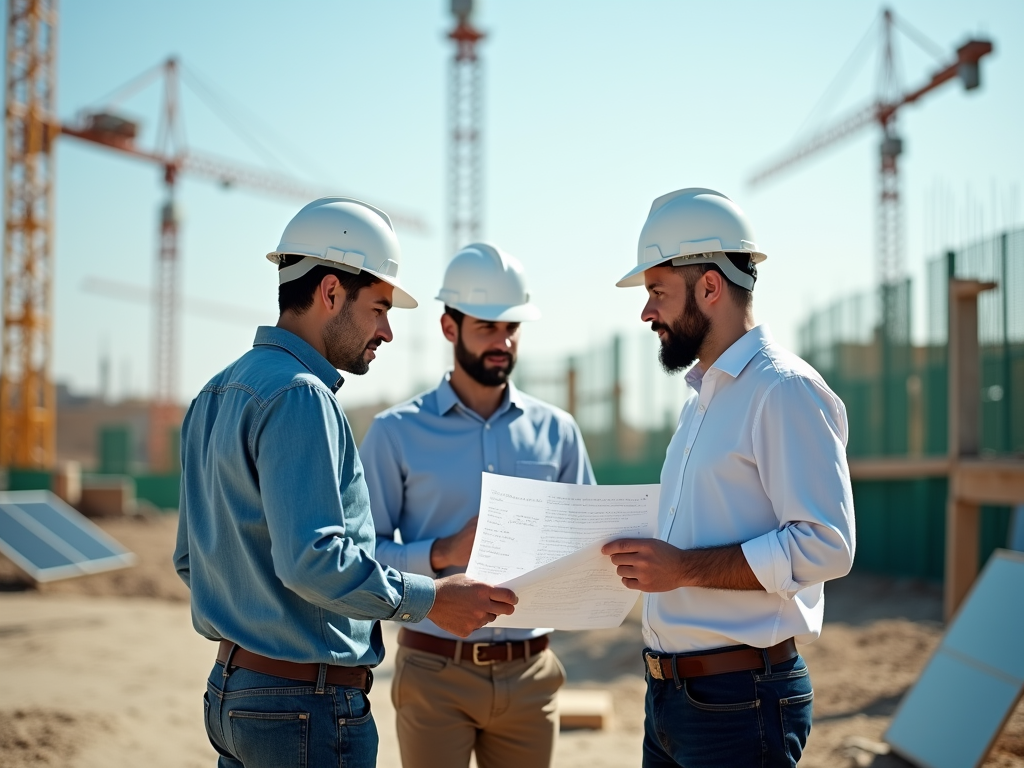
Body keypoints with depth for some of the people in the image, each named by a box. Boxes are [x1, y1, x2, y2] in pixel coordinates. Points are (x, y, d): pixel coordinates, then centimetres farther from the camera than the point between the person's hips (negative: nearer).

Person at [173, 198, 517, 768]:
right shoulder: (298, 395, -17)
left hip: (230, 691, 10)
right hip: (308, 702, -10)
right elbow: (311, 559, -26)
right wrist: (431, 599, -17)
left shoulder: (217, 394, 13)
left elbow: (190, 558, 18)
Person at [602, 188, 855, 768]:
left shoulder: (786, 390, -13)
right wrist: (649, 559, 7)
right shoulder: (703, 395, 16)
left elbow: (826, 545, -22)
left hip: (740, 699, -8)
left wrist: (685, 567, -21)